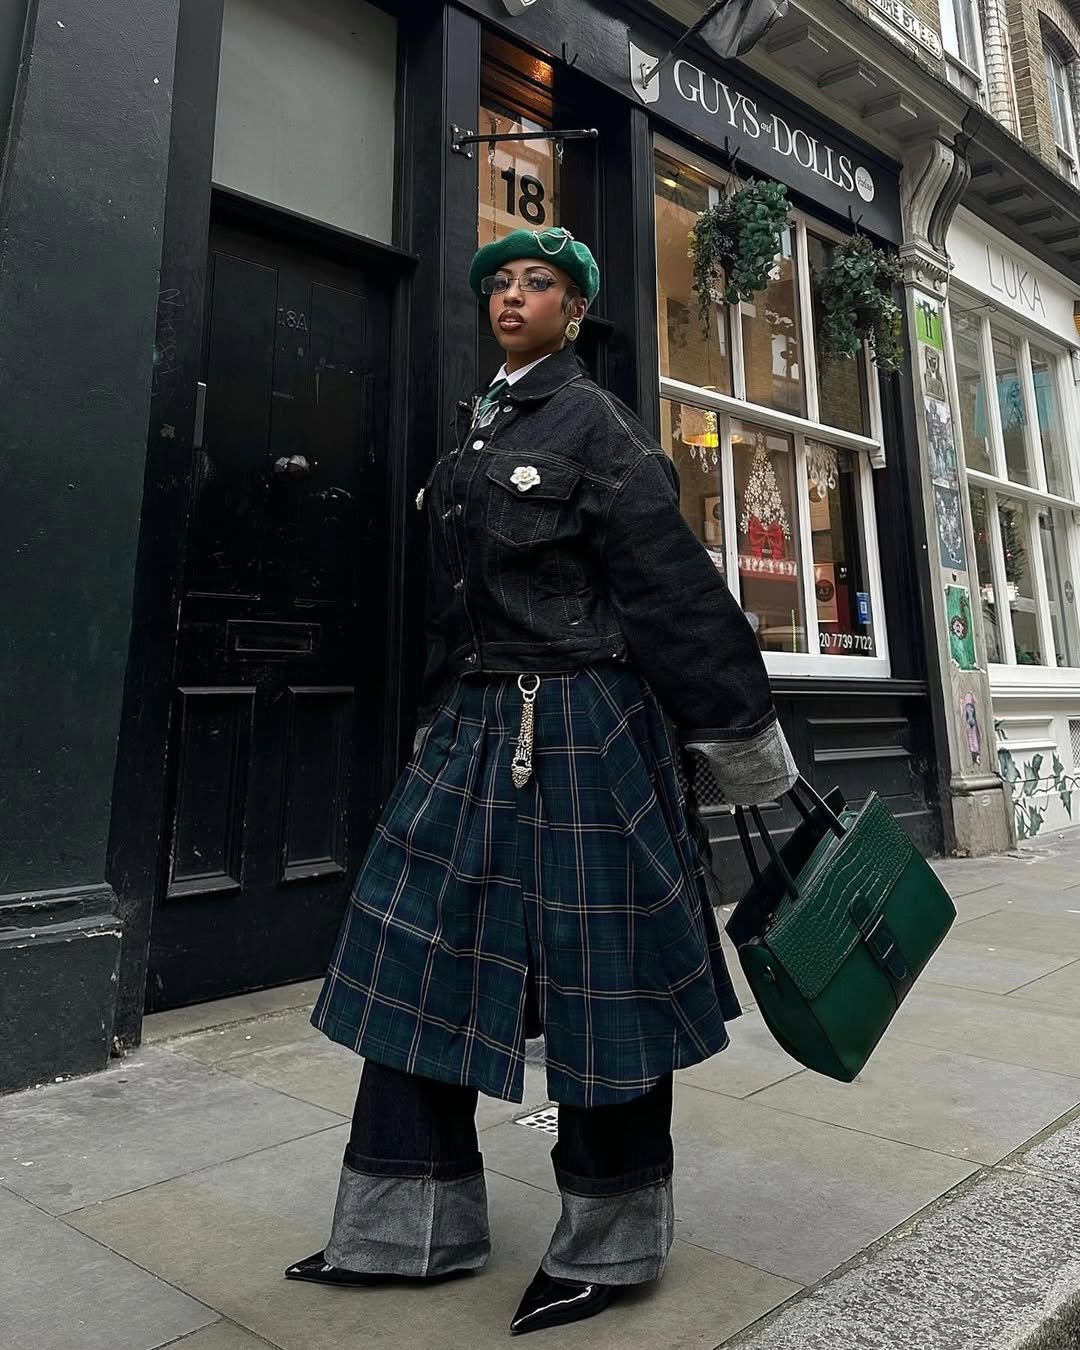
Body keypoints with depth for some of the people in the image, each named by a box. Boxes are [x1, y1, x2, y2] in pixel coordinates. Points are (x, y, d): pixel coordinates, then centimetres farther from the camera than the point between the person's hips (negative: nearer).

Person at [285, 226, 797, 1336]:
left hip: (582, 726, -7)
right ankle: (414, 1224, 26)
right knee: (419, 951, 8)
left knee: (599, 974, 3)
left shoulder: (597, 425, -2)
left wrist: (747, 744, -8)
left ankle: (607, 1244, 24)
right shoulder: (475, 431, 18)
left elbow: (674, 587, -8)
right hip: (473, 725, 8)